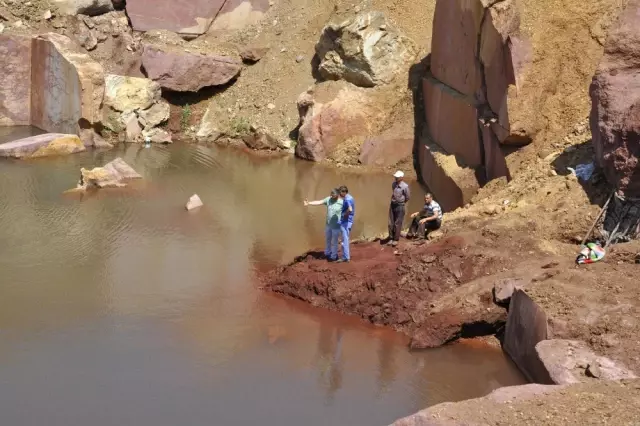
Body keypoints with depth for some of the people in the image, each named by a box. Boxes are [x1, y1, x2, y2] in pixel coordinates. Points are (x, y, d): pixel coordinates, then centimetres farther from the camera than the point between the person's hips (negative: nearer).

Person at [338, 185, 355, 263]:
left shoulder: (347, 199, -18)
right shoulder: (350, 198, 13)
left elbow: (350, 209, -33)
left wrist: (345, 215, -19)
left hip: (345, 222, -10)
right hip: (349, 221, 10)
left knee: (345, 239, -3)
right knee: (346, 239, 18)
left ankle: (345, 257, 1)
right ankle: (347, 255, 25)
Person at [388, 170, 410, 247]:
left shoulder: (405, 186, -17)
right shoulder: (393, 184, 1)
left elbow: (408, 197, -6)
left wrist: (402, 202, 6)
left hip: (400, 206, -5)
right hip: (392, 205, 6)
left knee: (398, 224, 2)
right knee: (391, 223, 8)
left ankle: (396, 239, 12)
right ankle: (391, 239, 18)